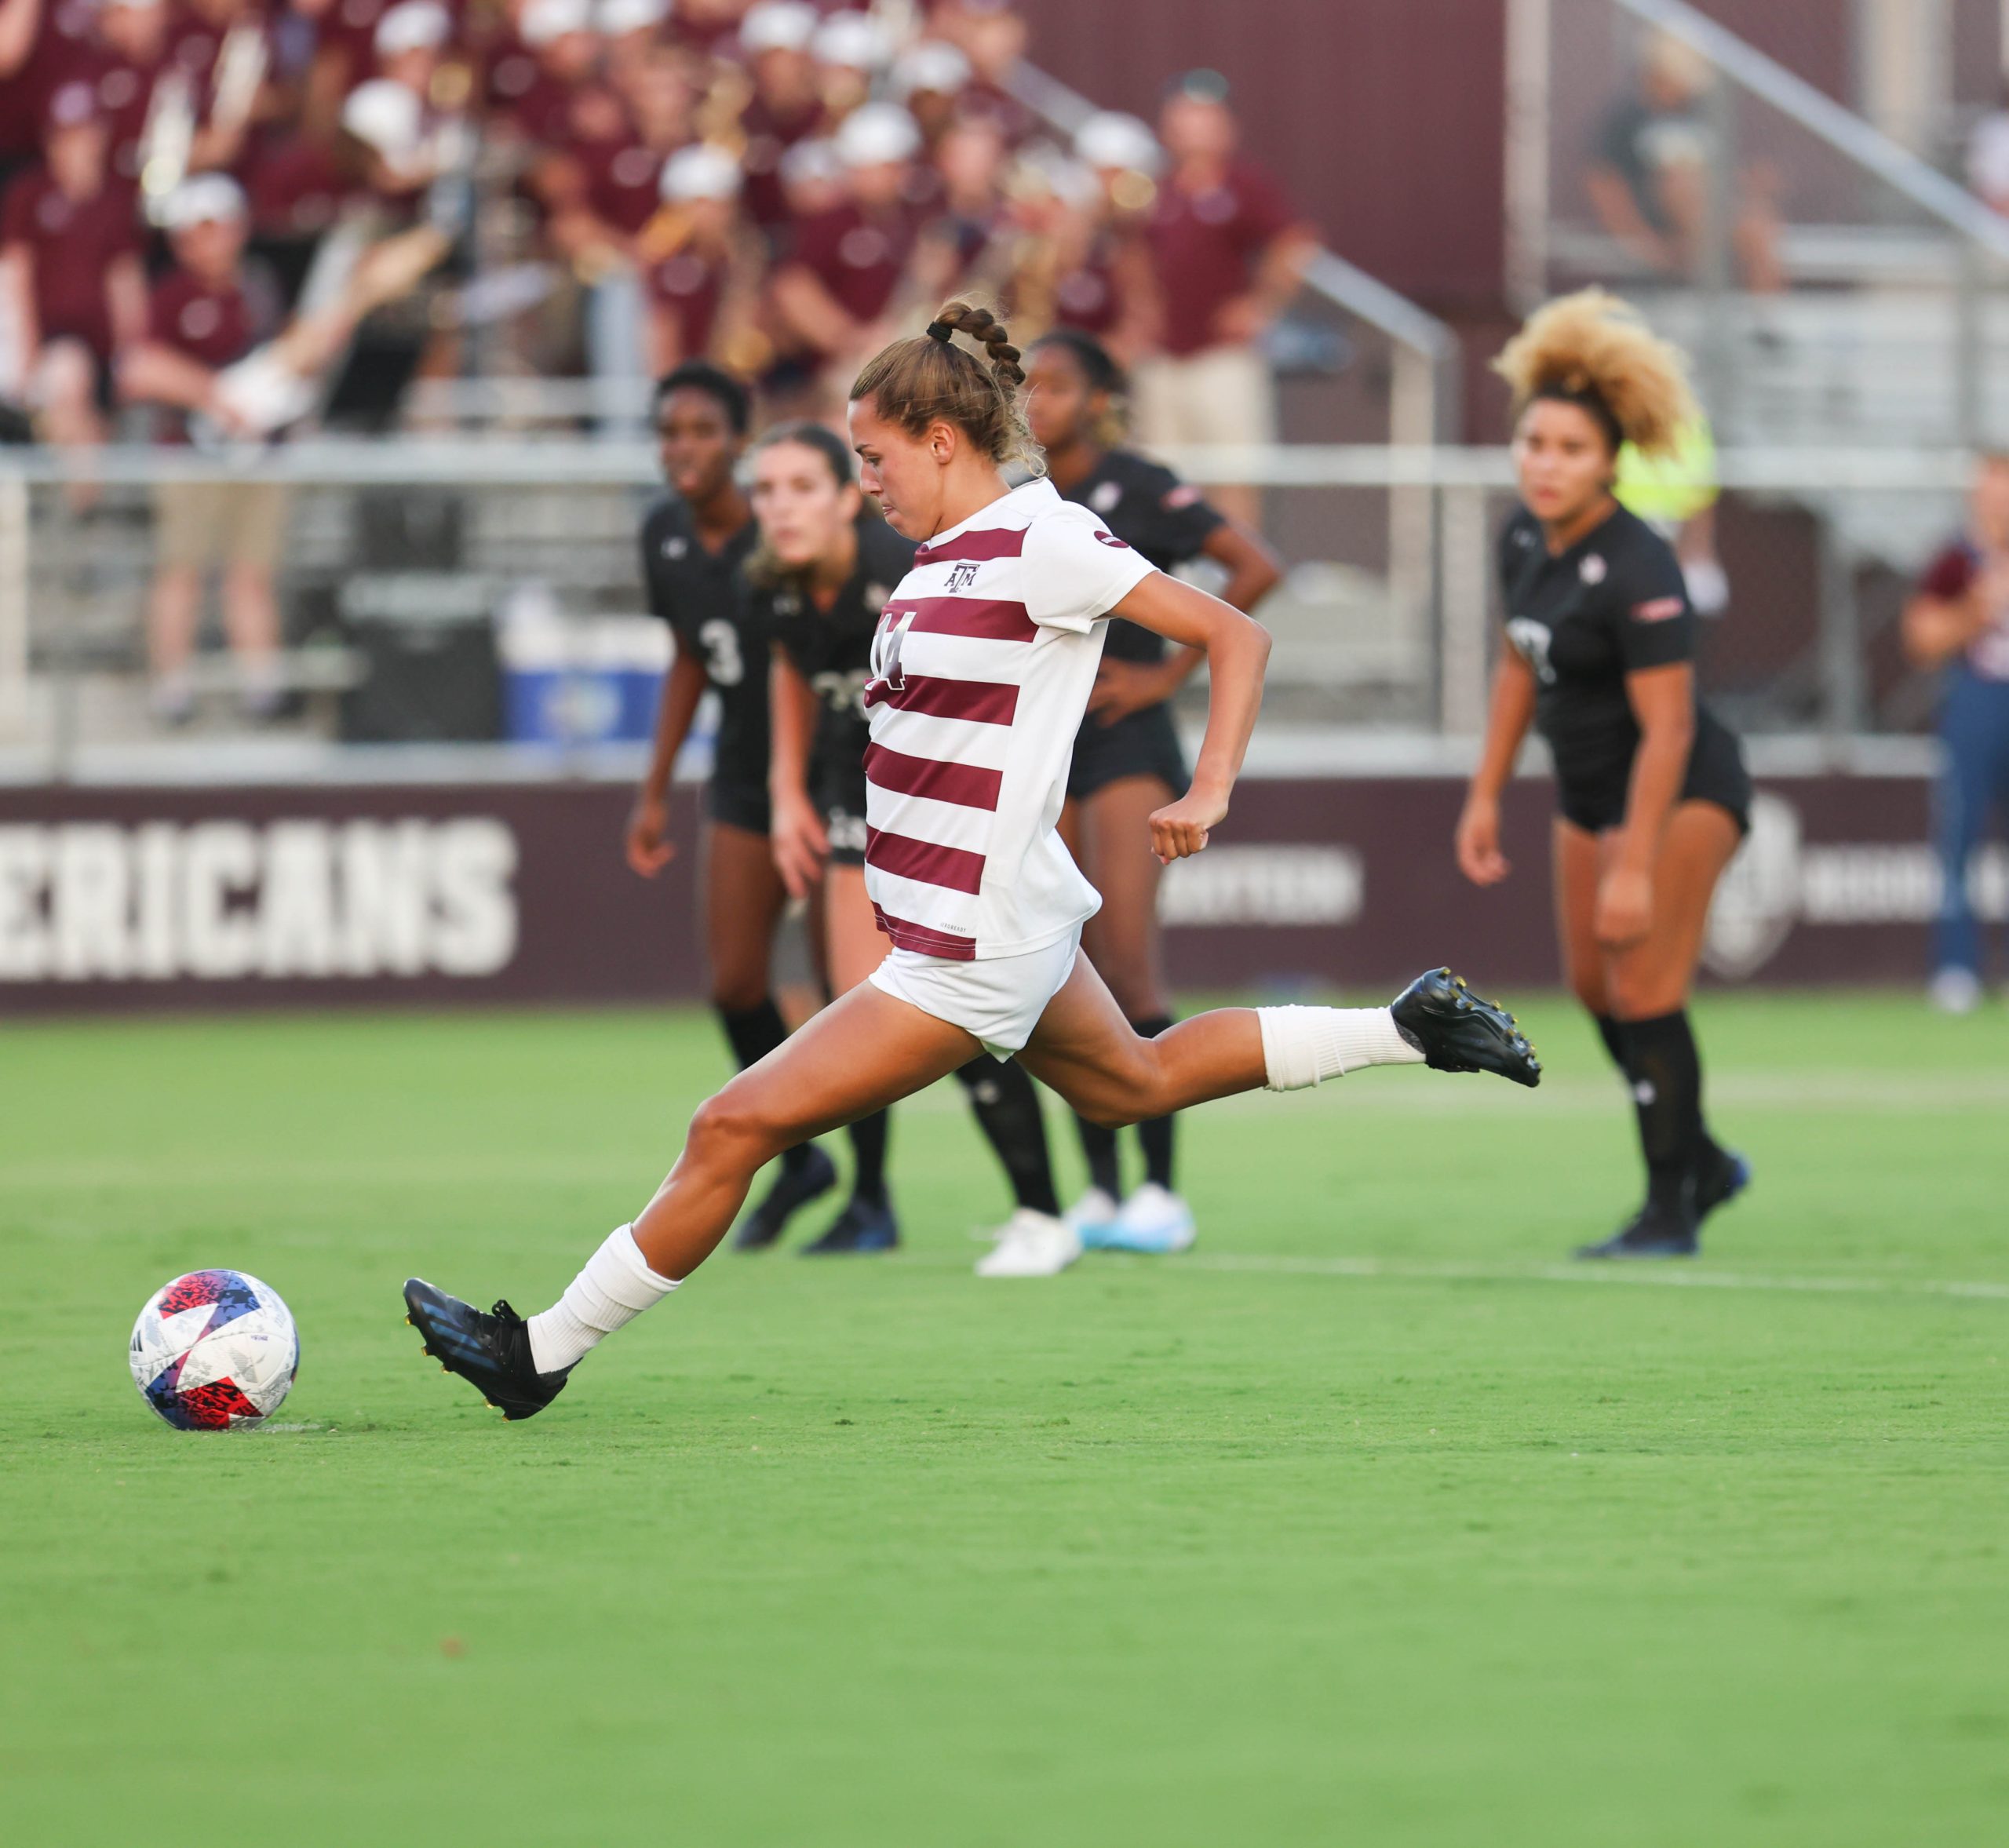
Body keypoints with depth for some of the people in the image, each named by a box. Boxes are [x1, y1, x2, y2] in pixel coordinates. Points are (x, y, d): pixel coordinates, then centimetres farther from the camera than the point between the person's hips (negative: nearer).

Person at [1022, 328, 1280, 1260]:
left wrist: (1172, 669, -12)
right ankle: (1099, 1192, 8)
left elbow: (1257, 567, -13)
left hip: (1124, 738, -6)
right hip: (1039, 746, 6)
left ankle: (1161, 1192, -12)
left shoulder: (1138, 490, -8)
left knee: (1127, 961, -14)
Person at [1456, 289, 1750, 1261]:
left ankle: (1671, 1211, 0)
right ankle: (1701, 1161, 33)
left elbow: (1666, 728, -26)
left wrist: (1635, 867, -27)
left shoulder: (1637, 571, -27)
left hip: (1680, 789, -9)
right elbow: (1521, 665, 13)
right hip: (1590, 789, 9)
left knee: (1644, 992, -11)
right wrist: (1486, 796, 13)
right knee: (1594, 986, 15)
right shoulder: (1526, 539, -2)